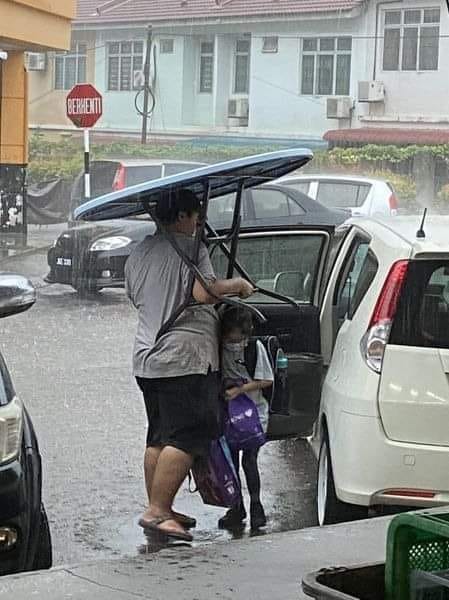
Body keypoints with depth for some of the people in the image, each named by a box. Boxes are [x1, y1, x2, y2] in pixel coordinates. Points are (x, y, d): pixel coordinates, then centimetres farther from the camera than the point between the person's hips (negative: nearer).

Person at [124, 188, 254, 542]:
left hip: (147, 359, 9)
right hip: (185, 358, -9)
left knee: (158, 439, 14)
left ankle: (158, 510, 17)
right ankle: (157, 511, -14)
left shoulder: (138, 254, 17)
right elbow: (203, 292, -22)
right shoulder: (190, 248, -9)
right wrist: (237, 284, -4)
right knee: (186, 438, -9)